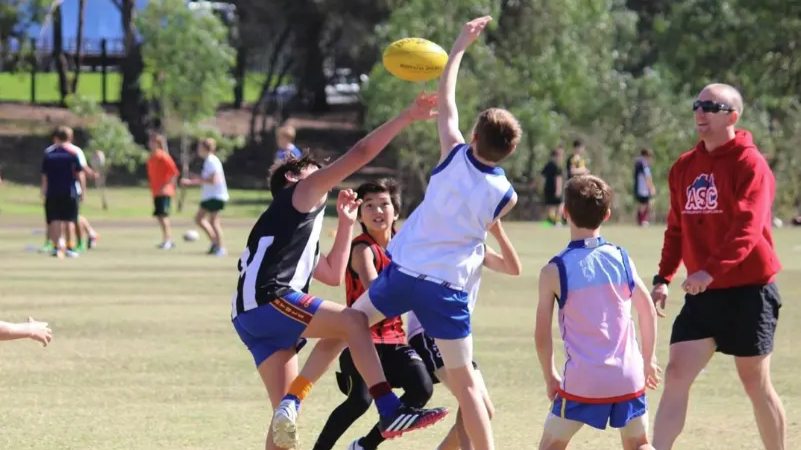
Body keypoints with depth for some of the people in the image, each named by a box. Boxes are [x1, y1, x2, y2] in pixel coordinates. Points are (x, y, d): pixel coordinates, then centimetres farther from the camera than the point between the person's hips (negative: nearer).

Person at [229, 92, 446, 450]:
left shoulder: (295, 226, 36)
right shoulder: (301, 194, 11)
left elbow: (333, 275, 37)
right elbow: (359, 154, 4)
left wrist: (346, 222, 36)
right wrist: (407, 118, 6)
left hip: (249, 317, 9)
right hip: (269, 300, -9)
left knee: (286, 409, 9)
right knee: (354, 321, -14)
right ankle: (390, 412, -24)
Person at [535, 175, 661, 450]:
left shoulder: (554, 271, -7)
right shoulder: (621, 258, 3)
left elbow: (542, 335, -5)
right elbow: (648, 312, 11)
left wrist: (550, 378, 10)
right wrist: (648, 361, 24)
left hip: (583, 381, -3)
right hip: (628, 378, 3)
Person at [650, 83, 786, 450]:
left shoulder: (749, 164, -11)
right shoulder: (684, 167, 9)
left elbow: (748, 227, -22)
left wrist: (711, 270, -33)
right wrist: (664, 278, 6)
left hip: (748, 291, -5)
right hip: (703, 295, 6)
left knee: (755, 382, 5)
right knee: (676, 375, -7)